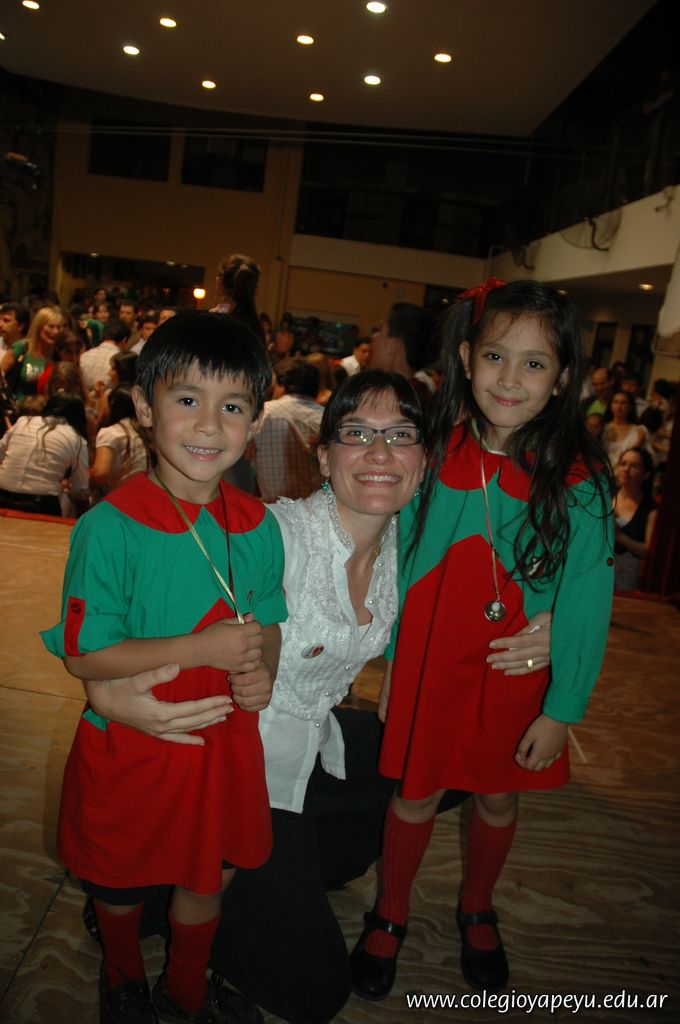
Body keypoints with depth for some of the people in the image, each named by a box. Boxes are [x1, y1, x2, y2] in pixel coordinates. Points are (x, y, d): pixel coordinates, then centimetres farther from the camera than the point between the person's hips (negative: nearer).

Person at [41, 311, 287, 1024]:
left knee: (208, 876, 23)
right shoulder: (110, 528, -23)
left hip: (224, 739, 4)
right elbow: (85, 654, -20)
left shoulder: (257, 527, -7)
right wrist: (201, 649, -25)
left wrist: (262, 669, -14)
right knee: (120, 881, 23)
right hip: (131, 744, -3)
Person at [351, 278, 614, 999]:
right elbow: (401, 560, 0)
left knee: (498, 796, 19)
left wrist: (561, 709, -9)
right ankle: (390, 915, 42)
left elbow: (586, 602, -10)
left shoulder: (579, 479, -15)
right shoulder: (434, 452, -9)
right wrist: (391, 659, 5)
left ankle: (477, 911, 49)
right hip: (429, 662, 1)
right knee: (417, 791, 14)